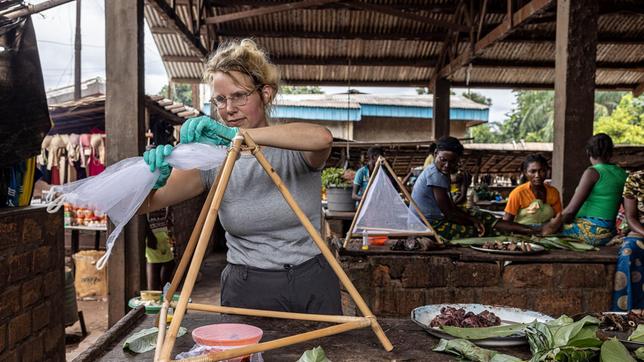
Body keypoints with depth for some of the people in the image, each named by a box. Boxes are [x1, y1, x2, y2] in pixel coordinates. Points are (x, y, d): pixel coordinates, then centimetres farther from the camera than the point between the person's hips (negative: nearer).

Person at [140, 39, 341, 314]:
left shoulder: (295, 150, -8)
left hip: (312, 285, 0)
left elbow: (322, 138, -33)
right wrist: (154, 177, -31)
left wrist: (235, 135, -38)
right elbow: (147, 202, -8)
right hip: (247, 291, 1)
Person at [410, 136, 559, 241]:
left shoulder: (438, 173, 11)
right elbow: (448, 212, -19)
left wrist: (473, 218, -3)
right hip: (432, 225, -9)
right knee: (482, 231, -10)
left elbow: (451, 207, 12)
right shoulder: (435, 175, -19)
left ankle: (534, 231, 1)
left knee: (484, 218, 3)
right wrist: (473, 221, -4)